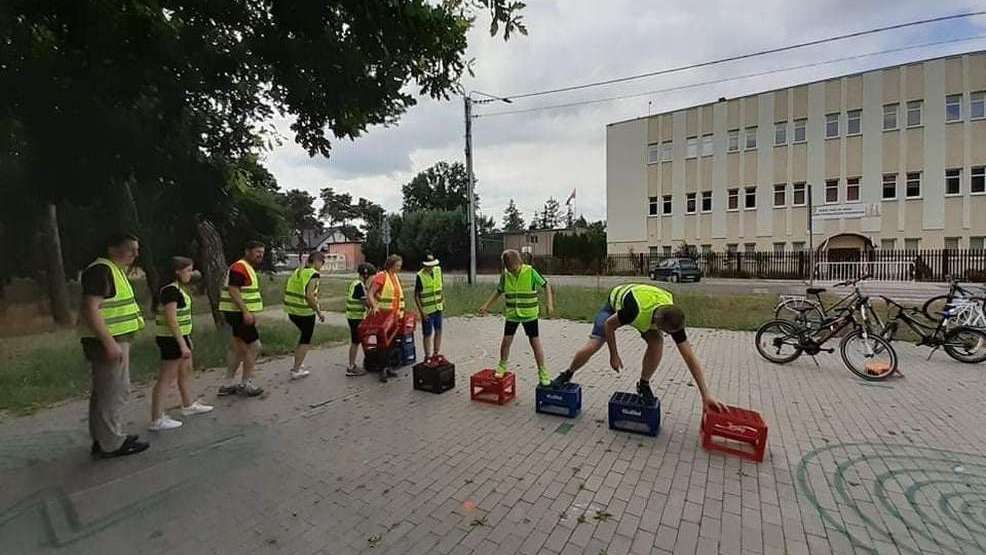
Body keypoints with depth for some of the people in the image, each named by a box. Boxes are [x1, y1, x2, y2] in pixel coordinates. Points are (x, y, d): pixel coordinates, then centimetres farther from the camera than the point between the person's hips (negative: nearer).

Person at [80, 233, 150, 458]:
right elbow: (91, 310, -23)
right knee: (116, 391, -4)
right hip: (108, 341, -11)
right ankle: (111, 444, 6)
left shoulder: (115, 271, 16)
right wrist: (110, 343, -26)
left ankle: (102, 438, 29)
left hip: (112, 340, 11)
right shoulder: (100, 270, -16)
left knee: (103, 391, 18)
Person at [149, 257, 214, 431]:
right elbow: (171, 320, -24)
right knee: (166, 378, -3)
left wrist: (187, 339, 20)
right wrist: (182, 344, -24)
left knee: (185, 371, 21)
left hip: (180, 337, 10)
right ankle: (156, 420, 6)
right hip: (171, 340, -10)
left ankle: (188, 405, 37)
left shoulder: (178, 289, 10)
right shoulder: (170, 290, -19)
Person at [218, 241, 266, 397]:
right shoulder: (239, 267, -15)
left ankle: (228, 385, 24)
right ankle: (246, 385, 5)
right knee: (254, 346, -5)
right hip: (239, 313, -11)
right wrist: (246, 312, -27)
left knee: (238, 348, 15)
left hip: (242, 314, 11)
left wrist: (250, 313, 22)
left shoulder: (248, 268, 17)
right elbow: (233, 291, -23)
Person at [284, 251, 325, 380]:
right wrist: (319, 312, -16)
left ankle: (297, 365, 30)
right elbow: (309, 296, -23)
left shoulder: (297, 271, 11)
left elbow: (286, 289, 14)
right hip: (305, 312, -8)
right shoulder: (313, 274, -14)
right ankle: (296, 370, 9)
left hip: (291, 311, 8)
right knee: (306, 341, 8)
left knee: (304, 335, 26)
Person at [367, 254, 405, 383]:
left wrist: (400, 312, 15)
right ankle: (382, 370, 7)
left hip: (394, 316, 8)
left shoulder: (396, 277, 12)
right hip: (382, 315, -8)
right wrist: (374, 306, -36)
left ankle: (388, 367, 27)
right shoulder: (381, 277, -12)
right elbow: (370, 294, -19)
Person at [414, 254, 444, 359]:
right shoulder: (420, 276, -17)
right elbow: (416, 296, -14)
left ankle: (437, 353, 28)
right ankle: (428, 356, 16)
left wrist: (443, 300, 13)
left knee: (439, 331, 14)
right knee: (427, 334, 3)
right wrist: (422, 312, -17)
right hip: (427, 310, -6)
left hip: (438, 308, 6)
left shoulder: (438, 270, 1)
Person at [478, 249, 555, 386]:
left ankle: (542, 372, 14)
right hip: (512, 314, 3)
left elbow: (546, 285, -6)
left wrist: (550, 304, -16)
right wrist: (487, 305, 11)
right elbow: (499, 291, 13)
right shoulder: (505, 275, -3)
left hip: (529, 314, -3)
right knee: (506, 341, 6)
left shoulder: (531, 272, -13)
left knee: (535, 343, 1)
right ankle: (502, 366, 29)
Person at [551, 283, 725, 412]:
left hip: (645, 309, 3)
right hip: (615, 304, -3)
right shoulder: (635, 310, -47)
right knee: (592, 346, -13)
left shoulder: (672, 319, -32)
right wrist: (614, 355, -17)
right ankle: (567, 374, 14)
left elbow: (690, 357, -26)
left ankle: (644, 385, -1)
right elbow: (609, 325, -27)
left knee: (657, 341, -23)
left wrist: (706, 394, -27)